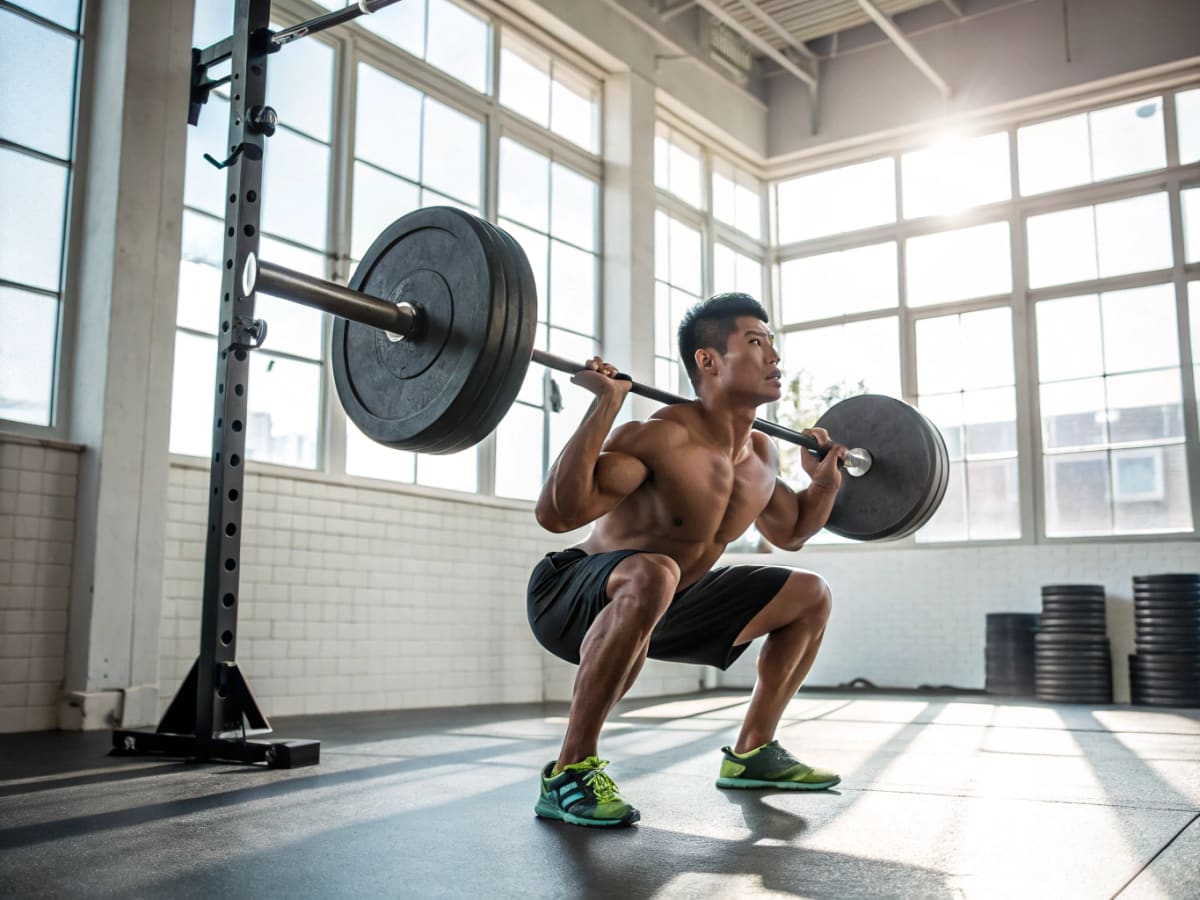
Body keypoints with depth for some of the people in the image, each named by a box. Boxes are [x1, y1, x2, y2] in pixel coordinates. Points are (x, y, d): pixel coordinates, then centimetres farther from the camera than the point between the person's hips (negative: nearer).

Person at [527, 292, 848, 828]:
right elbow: (556, 512, -38)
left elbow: (790, 533, 21)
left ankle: (751, 753, 21)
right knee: (651, 576, -44)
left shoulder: (763, 455, 0)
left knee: (810, 597, 12)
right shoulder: (663, 438, -27)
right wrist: (604, 405, -41)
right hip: (573, 601, -8)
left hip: (665, 603, 9)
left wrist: (826, 479, 7)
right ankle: (570, 773, -29)